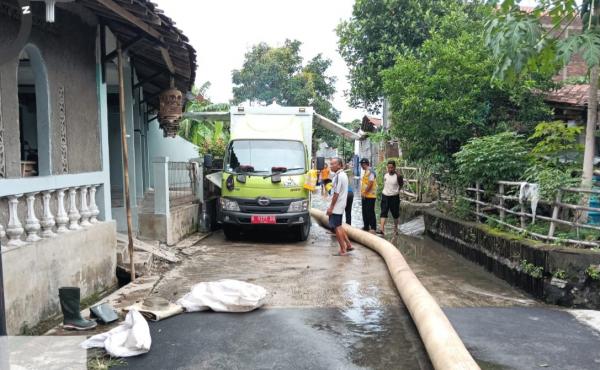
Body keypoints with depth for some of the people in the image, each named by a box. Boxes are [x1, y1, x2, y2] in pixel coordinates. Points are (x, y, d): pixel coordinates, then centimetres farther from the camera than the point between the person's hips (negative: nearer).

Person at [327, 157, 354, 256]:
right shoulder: (343, 175, 12)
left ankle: (343, 250, 2)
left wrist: (331, 207, -18)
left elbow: (336, 193, -22)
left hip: (336, 207, -10)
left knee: (337, 227, -3)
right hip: (341, 205, 10)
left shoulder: (338, 176, -19)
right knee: (339, 226, 19)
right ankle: (348, 245, 23)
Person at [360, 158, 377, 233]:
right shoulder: (365, 172, 16)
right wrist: (362, 193, 14)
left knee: (370, 212, -4)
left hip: (370, 196, -10)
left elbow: (370, 183, -21)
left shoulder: (370, 171, -15)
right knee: (365, 212, 14)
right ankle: (366, 226, 23)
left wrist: (364, 192, -17)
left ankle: (373, 228, 3)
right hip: (364, 196, 10)